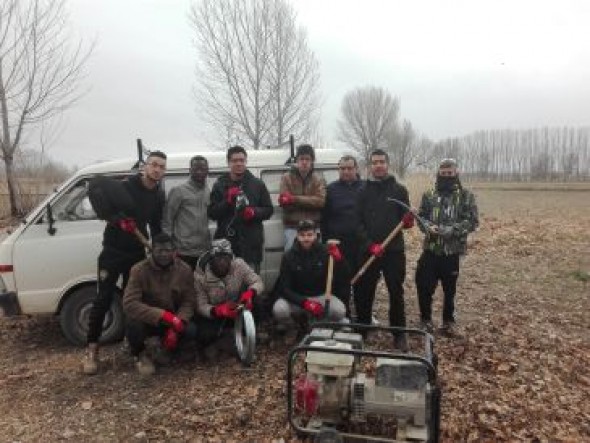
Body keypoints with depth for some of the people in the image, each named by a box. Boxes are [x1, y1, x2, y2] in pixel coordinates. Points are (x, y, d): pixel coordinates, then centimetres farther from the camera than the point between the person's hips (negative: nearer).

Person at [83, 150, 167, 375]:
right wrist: (119, 220, -33)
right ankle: (92, 349, 8)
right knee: (104, 299, -2)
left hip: (137, 252, 5)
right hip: (113, 250, -4)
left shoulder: (159, 195, 6)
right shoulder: (126, 185, -11)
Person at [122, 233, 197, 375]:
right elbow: (129, 303, -29)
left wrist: (176, 324, -28)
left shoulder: (185, 269, -11)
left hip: (173, 320, 2)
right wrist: (163, 315, -39)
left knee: (190, 331, -26)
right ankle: (139, 354, 1)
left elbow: (188, 302, -9)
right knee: (134, 324, -34)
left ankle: (169, 347, 12)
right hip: (148, 320, -2)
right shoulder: (139, 270, -20)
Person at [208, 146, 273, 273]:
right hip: (226, 243, 0)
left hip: (251, 244, 0)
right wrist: (227, 201, -12)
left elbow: (268, 210, 9)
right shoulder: (220, 185, 9)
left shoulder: (258, 184, 9)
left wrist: (254, 212, -11)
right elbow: (211, 213, 4)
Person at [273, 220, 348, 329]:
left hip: (321, 296, 1)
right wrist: (304, 302, -26)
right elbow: (284, 288, -11)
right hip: (297, 298, 0)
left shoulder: (325, 251, -7)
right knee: (279, 310, -30)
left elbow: (344, 279, -10)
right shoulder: (289, 256, -8)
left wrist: (339, 260, -30)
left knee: (339, 310, -28)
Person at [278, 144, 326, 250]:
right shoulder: (287, 178, 4)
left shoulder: (318, 179, 6)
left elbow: (320, 201, -10)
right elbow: (283, 201, -7)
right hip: (292, 227, -1)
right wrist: (309, 201, -19)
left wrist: (294, 199, -17)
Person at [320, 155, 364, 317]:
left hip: (361, 242, 0)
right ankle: (344, 314, 17)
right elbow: (324, 217, 5)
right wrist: (326, 240, -1)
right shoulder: (331, 189, 7)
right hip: (338, 242, 0)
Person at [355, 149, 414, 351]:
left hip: (394, 250, 0)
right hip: (368, 251, 1)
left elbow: (405, 219, 5)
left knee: (396, 292, 6)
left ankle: (399, 335, 17)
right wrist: (370, 244, -13)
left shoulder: (399, 189, 4)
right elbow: (358, 222, 0)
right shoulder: (363, 191, 4)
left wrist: (408, 220, -19)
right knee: (364, 292, 7)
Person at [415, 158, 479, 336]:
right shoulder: (429, 194, 6)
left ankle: (448, 320, 31)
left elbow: (472, 221, -5)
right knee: (424, 285, 0)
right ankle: (426, 319, 21)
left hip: (452, 250, -1)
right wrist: (428, 226, -13)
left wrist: (453, 230, -20)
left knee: (449, 288, 12)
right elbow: (421, 215, 9)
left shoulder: (466, 196, -1)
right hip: (431, 249, 2)